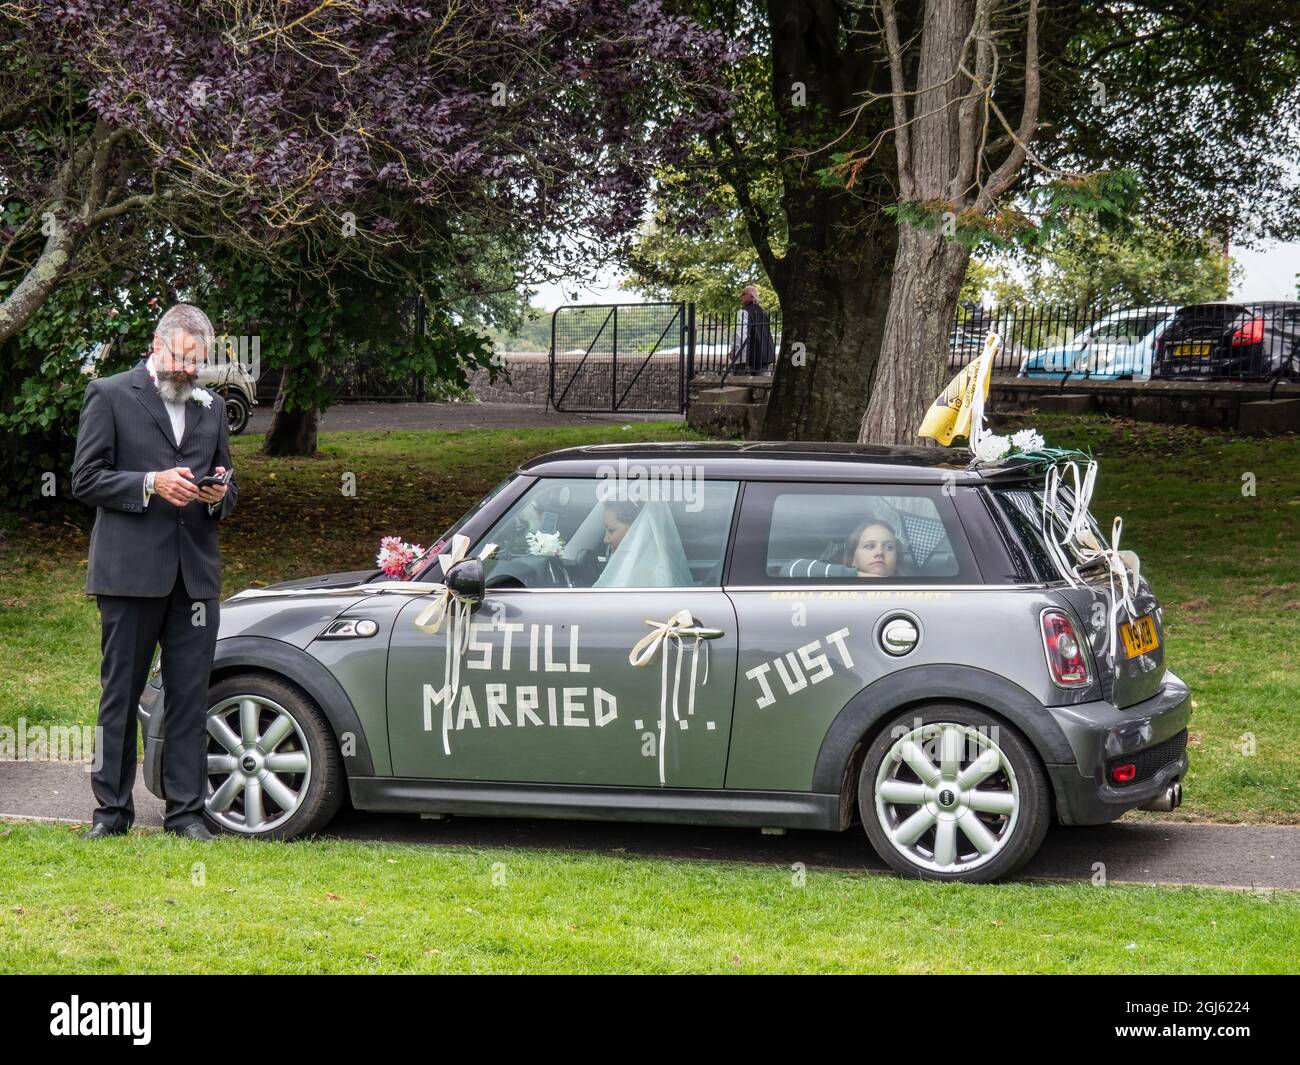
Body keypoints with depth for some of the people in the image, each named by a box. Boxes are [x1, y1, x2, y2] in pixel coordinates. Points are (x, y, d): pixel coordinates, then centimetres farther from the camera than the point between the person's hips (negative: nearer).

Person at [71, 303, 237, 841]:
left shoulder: (212, 407, 17)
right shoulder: (110, 395, 2)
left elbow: (226, 486, 23)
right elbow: (85, 479, -4)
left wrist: (219, 496, -1)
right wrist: (151, 484, -16)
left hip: (195, 571, 4)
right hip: (130, 571, -4)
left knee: (190, 696, 3)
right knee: (120, 695, 3)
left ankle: (186, 811, 7)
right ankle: (112, 809, 10)